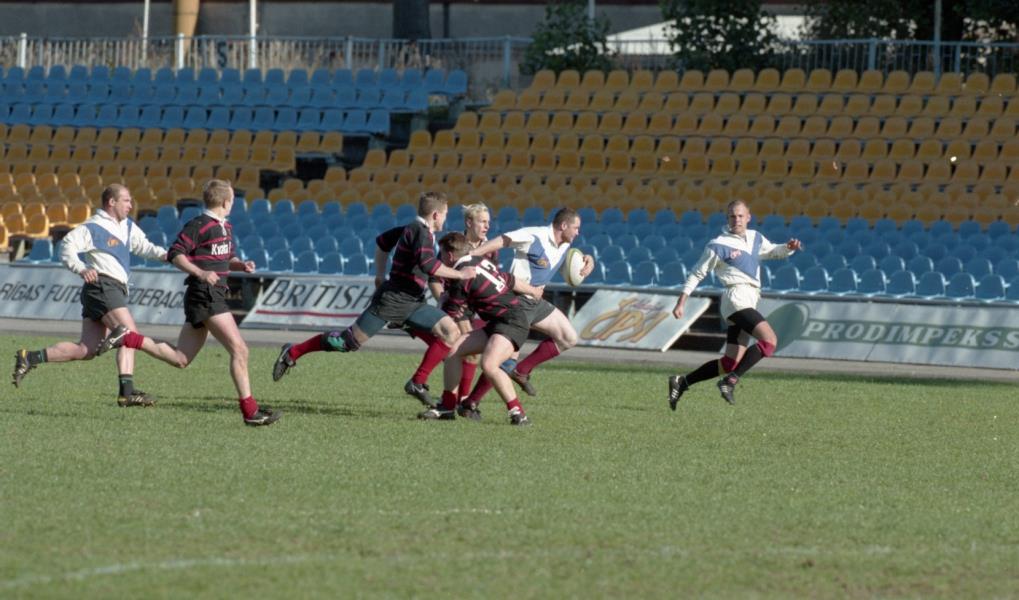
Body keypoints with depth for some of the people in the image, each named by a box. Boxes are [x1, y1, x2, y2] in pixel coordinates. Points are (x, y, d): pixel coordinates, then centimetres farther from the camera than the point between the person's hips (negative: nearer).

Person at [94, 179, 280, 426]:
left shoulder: (225, 227, 17)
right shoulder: (199, 225, -11)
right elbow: (175, 254, -14)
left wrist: (241, 265, 7)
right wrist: (200, 273, -26)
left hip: (215, 296, 10)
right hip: (204, 296, -10)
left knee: (179, 358, 10)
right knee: (239, 350, -12)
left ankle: (127, 338, 15)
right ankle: (250, 411, -10)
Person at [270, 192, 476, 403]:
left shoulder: (413, 229, 14)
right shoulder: (420, 232, -15)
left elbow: (382, 241, 28)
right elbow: (427, 264, -31)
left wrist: (380, 274, 26)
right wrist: (459, 274, -24)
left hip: (412, 303, 9)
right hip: (391, 299, -9)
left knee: (451, 332, -7)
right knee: (350, 341, -5)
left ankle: (417, 383, -7)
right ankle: (292, 352, 11)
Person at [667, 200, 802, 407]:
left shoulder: (755, 238, 17)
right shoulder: (719, 246, -3)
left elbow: (774, 251, 32)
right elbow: (697, 274, 2)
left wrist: (789, 247, 9)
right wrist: (681, 303, 0)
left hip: (748, 302, 8)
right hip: (737, 298, -8)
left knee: (731, 362, 6)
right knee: (770, 340, -24)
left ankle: (682, 383, 11)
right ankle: (730, 381, -25)